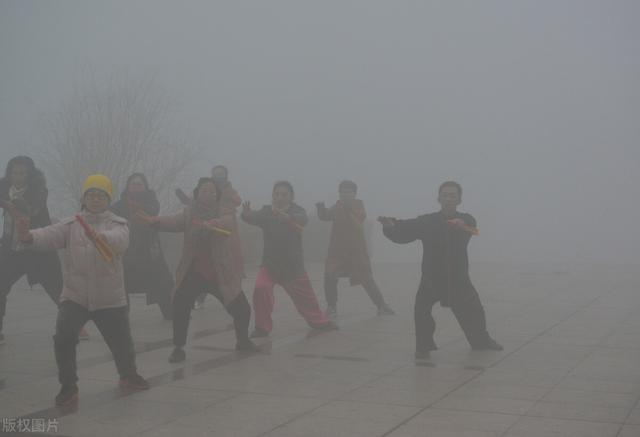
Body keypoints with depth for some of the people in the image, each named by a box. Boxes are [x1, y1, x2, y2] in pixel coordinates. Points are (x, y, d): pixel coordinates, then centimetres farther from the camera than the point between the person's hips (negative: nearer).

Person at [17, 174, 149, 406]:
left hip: (110, 298, -1)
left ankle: (129, 375, 42)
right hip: (74, 295, 1)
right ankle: (68, 386, 2)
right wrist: (29, 237, -41)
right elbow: (50, 236, -17)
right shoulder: (71, 224, 3)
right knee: (63, 338, -18)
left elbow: (119, 239, -28)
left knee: (121, 341, 10)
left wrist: (100, 237, -51)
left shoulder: (117, 224, -3)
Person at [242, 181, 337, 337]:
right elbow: (254, 218, -27)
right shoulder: (267, 211, -7)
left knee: (306, 296, 13)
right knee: (261, 289, -23)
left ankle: (319, 321, 41)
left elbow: (302, 219, -34)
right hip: (270, 263, 0)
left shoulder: (297, 211, -10)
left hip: (293, 265, 0)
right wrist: (246, 214, -52)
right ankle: (262, 327, -6)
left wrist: (286, 216, -56)